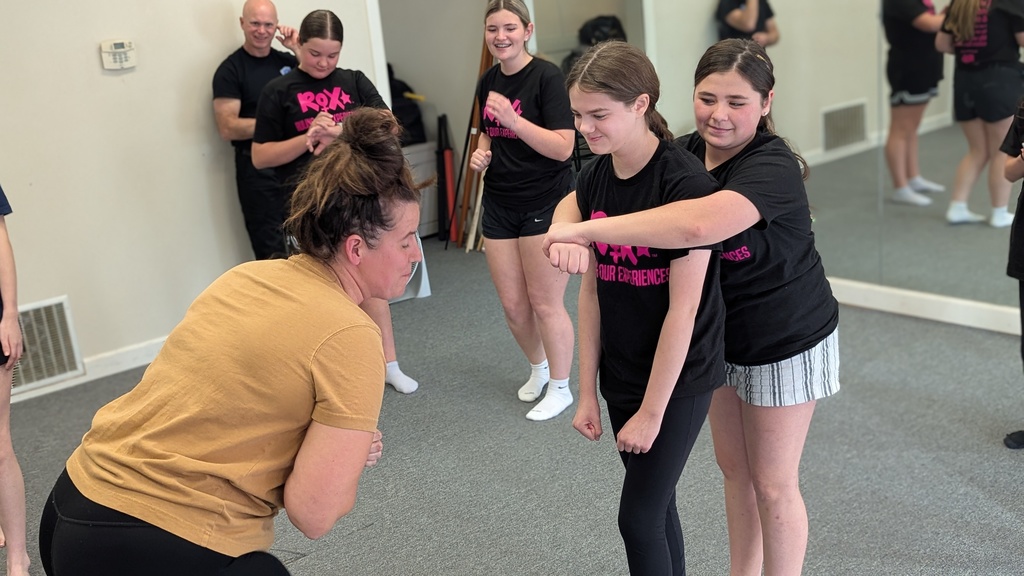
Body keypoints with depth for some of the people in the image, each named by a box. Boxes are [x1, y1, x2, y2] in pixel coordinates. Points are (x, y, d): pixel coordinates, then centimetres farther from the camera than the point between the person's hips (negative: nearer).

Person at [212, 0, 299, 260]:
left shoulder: (287, 61, 10)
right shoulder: (230, 70, -5)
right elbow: (228, 128, -11)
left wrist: (299, 50, -6)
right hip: (258, 168, -4)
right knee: (273, 252, 1)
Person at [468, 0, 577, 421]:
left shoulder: (547, 76, -13)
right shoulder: (488, 82, 7)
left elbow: (563, 147, -19)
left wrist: (514, 120, -28)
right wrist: (480, 153, 2)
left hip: (545, 204, -6)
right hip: (500, 205, 6)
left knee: (545, 303, 2)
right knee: (512, 304, 11)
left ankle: (559, 388, 21)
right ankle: (538, 367, 37)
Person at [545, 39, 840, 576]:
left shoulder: (772, 168, -29)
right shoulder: (682, 154, -8)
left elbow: (698, 223, -49)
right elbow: (583, 198, -11)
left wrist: (585, 229, -44)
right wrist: (569, 233, -35)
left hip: (785, 344, -6)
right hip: (719, 335, 6)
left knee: (772, 484, 7)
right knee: (733, 467, 20)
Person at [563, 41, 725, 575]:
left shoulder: (686, 184, -21)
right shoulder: (593, 178, -2)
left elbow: (683, 309, -20)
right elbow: (592, 289, 2)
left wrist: (651, 411, -15)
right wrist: (587, 391, 3)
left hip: (679, 378, -6)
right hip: (621, 372, 6)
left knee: (638, 516, 1)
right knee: (656, 502, 18)